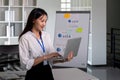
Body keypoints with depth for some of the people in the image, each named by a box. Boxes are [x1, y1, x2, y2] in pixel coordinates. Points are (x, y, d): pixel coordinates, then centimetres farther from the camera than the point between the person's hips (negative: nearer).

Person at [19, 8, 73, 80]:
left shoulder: (46, 35, 5)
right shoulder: (25, 38, -12)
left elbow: (53, 56, 0)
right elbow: (25, 63, -18)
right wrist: (45, 57, -25)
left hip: (48, 72, 5)